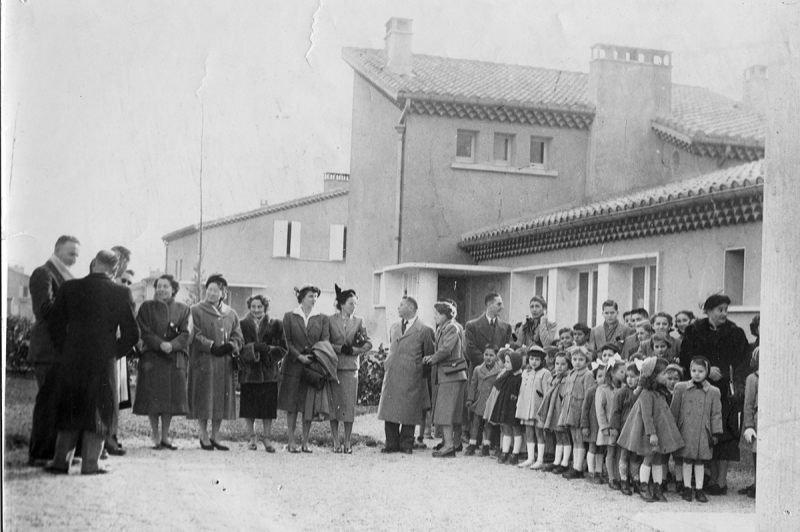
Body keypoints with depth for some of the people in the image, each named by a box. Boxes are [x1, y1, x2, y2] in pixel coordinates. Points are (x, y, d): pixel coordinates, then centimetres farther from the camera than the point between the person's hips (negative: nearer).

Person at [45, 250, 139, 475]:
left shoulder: (69, 288, -2)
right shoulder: (121, 293, -6)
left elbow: (55, 325, 3)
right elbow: (132, 334, -5)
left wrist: (65, 352, 13)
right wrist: (113, 353, 7)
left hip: (71, 361, 2)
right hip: (103, 363, -2)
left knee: (69, 411, 15)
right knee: (98, 413, 8)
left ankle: (61, 461, 15)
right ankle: (90, 463, 7)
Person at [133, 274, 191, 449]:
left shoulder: (183, 310, 8)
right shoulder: (147, 307, 6)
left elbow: (186, 334, -1)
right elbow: (144, 332, -4)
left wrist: (172, 345, -19)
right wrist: (160, 344, -19)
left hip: (175, 359, 1)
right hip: (151, 358, -1)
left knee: (171, 398, 1)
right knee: (152, 398, -4)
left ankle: (165, 436, 11)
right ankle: (155, 437, 6)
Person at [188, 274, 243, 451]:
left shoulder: (231, 314, 13)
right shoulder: (197, 311, 1)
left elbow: (238, 337, 10)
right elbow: (195, 335, -7)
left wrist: (230, 346, -11)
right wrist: (212, 346, -17)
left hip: (224, 363, 4)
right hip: (203, 361, -4)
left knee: (221, 398, 4)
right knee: (204, 399, -4)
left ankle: (215, 437, 12)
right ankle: (204, 437, 4)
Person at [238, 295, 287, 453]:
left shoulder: (275, 325, 5)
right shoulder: (242, 325, 4)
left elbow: (283, 348, 3)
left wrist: (268, 350, -13)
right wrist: (254, 349, -16)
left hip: (268, 371, 0)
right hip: (248, 371, 0)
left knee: (268, 405, 0)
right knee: (249, 405, 3)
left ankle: (267, 438, 9)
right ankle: (252, 438, 15)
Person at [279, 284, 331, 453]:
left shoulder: (322, 318, 9)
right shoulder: (289, 317, 6)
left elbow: (325, 341, 2)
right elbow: (287, 341, 0)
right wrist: (299, 356, -13)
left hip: (313, 365, 1)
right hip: (293, 366, -1)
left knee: (309, 406, 1)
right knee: (291, 405, 1)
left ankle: (305, 442, 9)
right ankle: (291, 441, 8)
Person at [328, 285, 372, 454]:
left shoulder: (358, 321, 9)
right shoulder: (330, 320, 3)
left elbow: (368, 343, 6)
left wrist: (355, 350, -8)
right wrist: (340, 349, -12)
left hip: (351, 367, 1)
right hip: (333, 366, -1)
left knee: (349, 404, -2)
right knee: (334, 403, 0)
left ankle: (347, 442, 5)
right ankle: (336, 442, 7)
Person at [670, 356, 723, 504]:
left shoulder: (713, 392, 1)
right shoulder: (681, 388, 1)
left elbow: (716, 414, 3)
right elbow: (674, 411, 5)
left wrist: (715, 433, -1)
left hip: (703, 432, 0)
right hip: (686, 431, 0)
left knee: (700, 460, 7)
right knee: (687, 460, 7)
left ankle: (699, 490, 15)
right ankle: (687, 488, 16)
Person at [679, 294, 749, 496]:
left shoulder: (735, 333, 4)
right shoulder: (694, 331, 4)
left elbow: (743, 362, 2)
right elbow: (686, 359, -1)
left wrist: (738, 384, -12)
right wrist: (706, 371, -14)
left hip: (727, 391, -1)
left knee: (724, 432, -5)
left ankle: (721, 481, 0)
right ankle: (712, 478, 10)